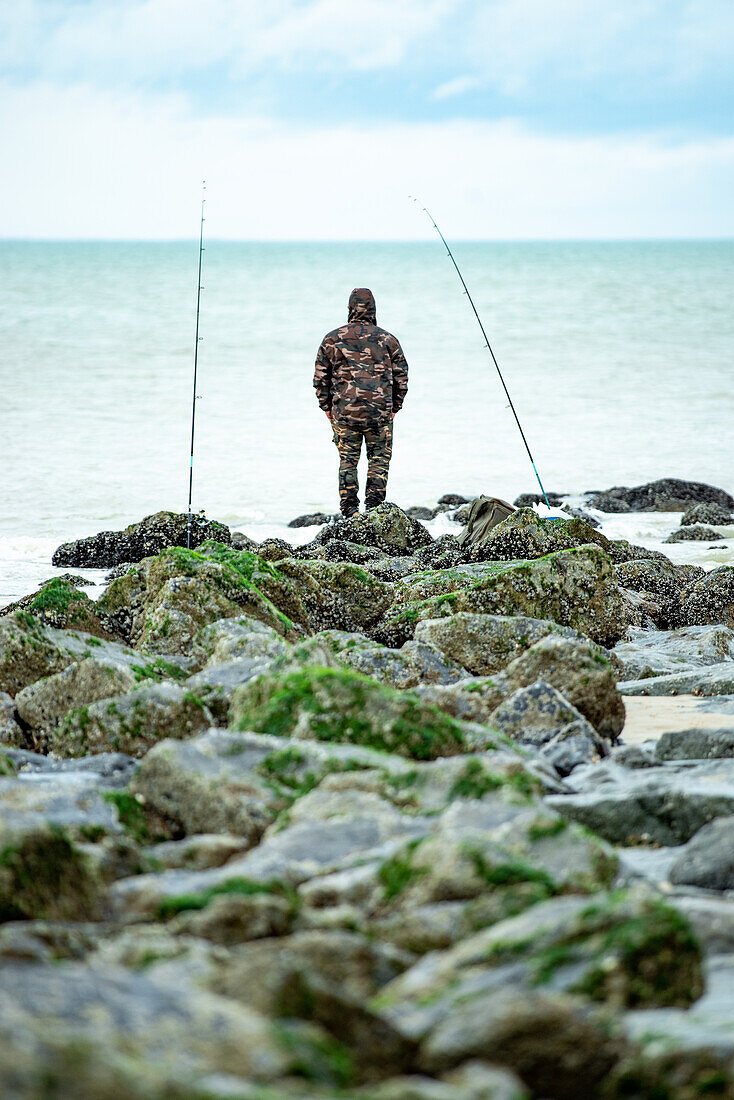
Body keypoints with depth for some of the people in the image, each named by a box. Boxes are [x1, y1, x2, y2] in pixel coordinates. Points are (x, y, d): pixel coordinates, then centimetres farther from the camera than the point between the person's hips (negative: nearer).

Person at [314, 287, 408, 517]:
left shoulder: (332, 339, 2)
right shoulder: (388, 340, 2)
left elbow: (321, 378, 5)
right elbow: (401, 377, 7)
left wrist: (327, 407, 14)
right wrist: (394, 407, 16)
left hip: (344, 412, 1)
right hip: (380, 412, -1)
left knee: (347, 461, 9)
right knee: (379, 460, 8)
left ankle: (349, 511, 6)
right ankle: (374, 509, 5)